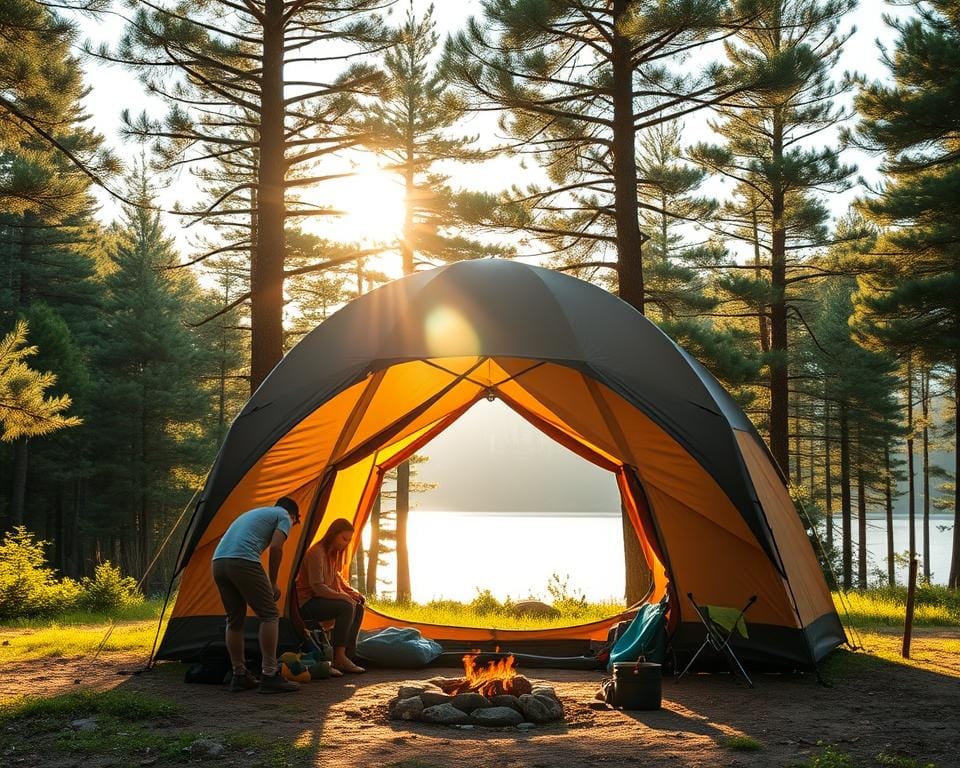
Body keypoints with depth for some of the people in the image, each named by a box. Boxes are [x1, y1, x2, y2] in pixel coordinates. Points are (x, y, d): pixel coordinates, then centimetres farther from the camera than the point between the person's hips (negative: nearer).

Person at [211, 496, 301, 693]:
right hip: (243, 562, -8)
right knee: (269, 615, -1)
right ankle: (270, 676, -6)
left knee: (234, 619, 16)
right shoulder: (284, 516, 14)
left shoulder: (252, 513, 36)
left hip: (218, 561, 8)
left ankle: (239, 676, 18)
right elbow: (276, 547, -3)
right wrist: (273, 583, 7)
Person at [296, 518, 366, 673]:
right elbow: (317, 587, -26)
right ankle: (339, 658, -25)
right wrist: (343, 596, -22)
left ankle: (348, 653, -2)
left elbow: (336, 577, 23)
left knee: (358, 608, 1)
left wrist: (351, 591, 7)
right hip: (306, 603, -10)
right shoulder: (317, 553, -21)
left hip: (319, 600, 10)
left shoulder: (332, 553, 10)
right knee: (346, 607, -27)